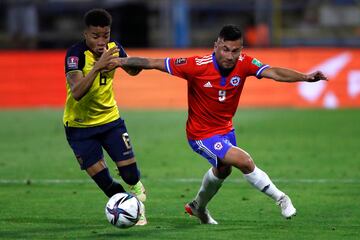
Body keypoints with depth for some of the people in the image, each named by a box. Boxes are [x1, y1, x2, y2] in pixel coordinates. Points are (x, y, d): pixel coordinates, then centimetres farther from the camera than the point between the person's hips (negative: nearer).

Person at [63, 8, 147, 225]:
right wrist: (98, 66, -48)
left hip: (110, 118, 3)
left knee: (129, 170, -3)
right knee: (100, 176, -5)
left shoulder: (113, 47, -10)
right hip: (80, 124, -3)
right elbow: (77, 93, -39)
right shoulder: (76, 54, -25)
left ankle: (137, 189, 31)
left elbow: (132, 70, 11)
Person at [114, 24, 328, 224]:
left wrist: (305, 77, -47)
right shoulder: (197, 66, -28)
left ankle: (199, 207, 59)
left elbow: (273, 73, -32)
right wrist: (120, 61, -22)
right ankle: (281, 198, -3)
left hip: (226, 128, 7)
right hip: (202, 135, -7)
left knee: (223, 170, 31)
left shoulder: (244, 64, -19)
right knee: (245, 162, -23)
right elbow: (153, 63, -21)